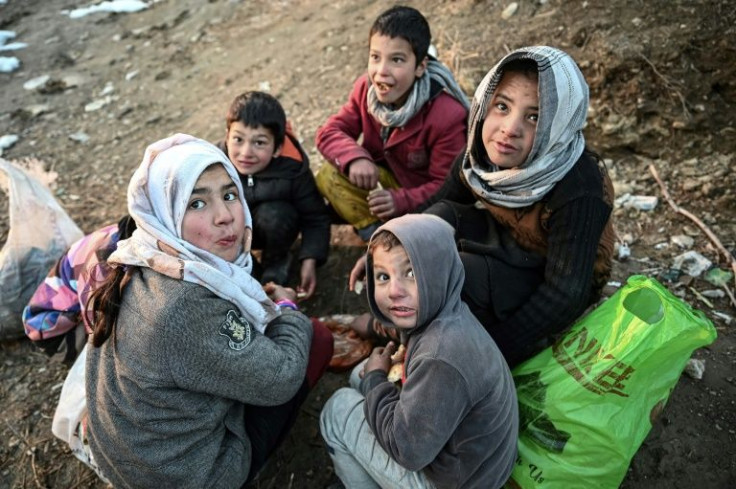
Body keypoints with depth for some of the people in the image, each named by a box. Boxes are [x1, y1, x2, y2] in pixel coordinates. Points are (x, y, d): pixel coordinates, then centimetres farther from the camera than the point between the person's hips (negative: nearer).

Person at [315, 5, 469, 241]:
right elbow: (330, 132, -11)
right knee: (329, 176, -17)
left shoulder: (447, 116, -28)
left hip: (423, 197, -4)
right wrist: (355, 158, -33)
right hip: (387, 177, 5)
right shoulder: (366, 89, -13)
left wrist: (401, 201, -40)